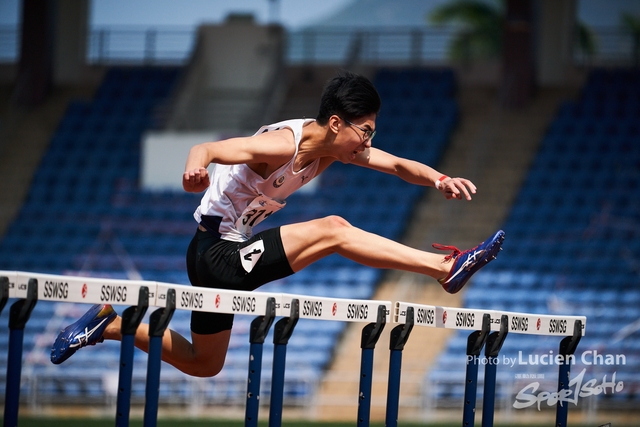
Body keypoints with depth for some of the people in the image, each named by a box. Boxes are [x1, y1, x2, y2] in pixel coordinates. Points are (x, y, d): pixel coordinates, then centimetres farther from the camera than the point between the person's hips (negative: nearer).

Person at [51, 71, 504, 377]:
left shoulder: (336, 145, 1)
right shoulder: (283, 143, -24)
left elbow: (398, 165, 0)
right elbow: (207, 149, -33)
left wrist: (439, 179, -20)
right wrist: (196, 164, -57)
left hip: (228, 257, 9)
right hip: (216, 256, -9)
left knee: (202, 364, 21)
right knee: (332, 230, -23)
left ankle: (107, 323, 26)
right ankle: (445, 267, -24)